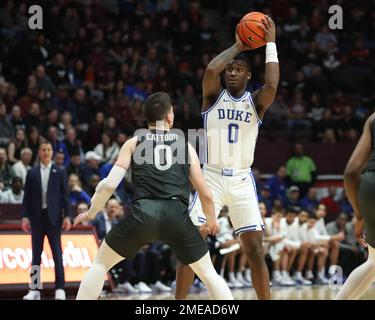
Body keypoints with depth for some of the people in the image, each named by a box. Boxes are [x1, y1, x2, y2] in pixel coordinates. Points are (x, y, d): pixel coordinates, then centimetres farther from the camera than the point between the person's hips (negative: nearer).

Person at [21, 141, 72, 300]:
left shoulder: (60, 172, 5)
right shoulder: (32, 173, 8)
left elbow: (65, 195, 2)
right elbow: (27, 196, 7)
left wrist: (67, 216, -7)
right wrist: (25, 217, -2)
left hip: (53, 217, -2)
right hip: (37, 217, 2)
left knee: (57, 254, -5)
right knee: (36, 255, 4)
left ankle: (60, 289, -5)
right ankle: (34, 290, 6)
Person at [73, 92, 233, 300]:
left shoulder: (134, 143, 16)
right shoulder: (185, 145, 18)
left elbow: (109, 185, 6)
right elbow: (205, 194, 19)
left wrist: (91, 213, 23)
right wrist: (212, 221, 38)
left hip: (143, 214, -1)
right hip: (177, 215, 1)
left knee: (100, 264, 18)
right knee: (208, 273, 17)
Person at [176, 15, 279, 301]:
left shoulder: (256, 102, 5)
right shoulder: (213, 97, 4)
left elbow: (272, 84, -18)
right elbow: (210, 70, -18)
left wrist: (271, 44, -11)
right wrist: (236, 47, -7)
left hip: (242, 181, 1)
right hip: (211, 178, 0)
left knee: (255, 250, -4)